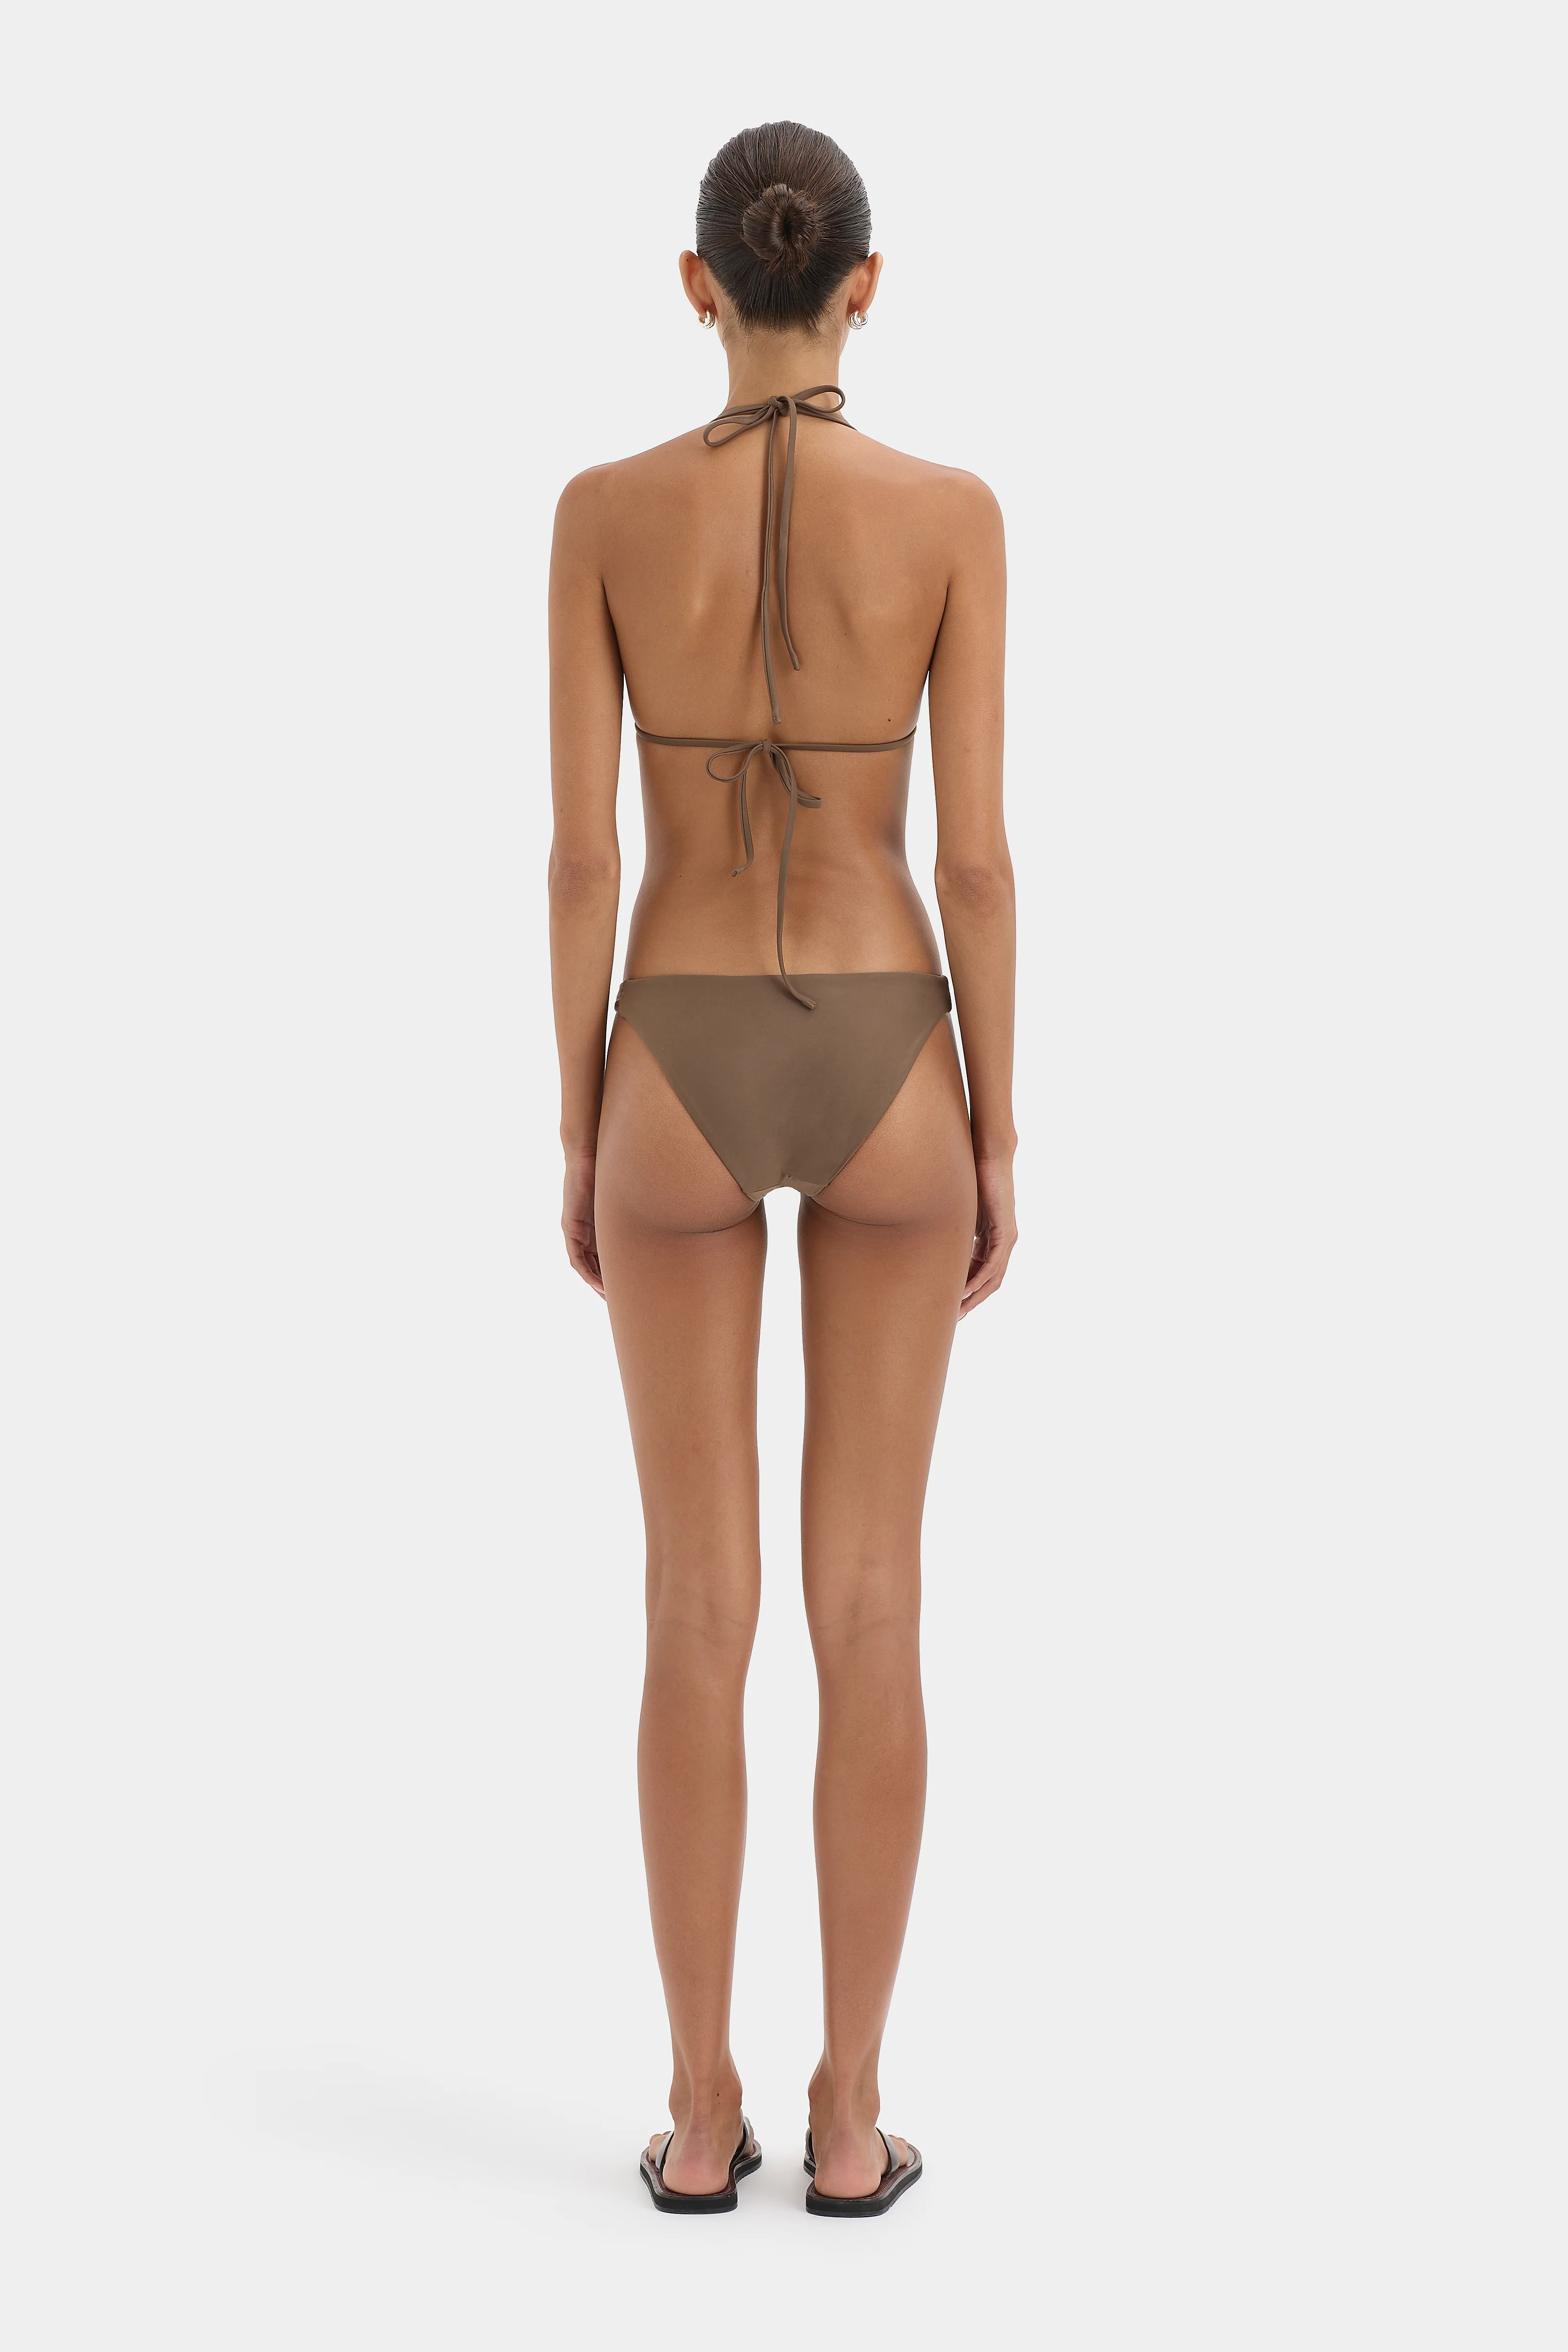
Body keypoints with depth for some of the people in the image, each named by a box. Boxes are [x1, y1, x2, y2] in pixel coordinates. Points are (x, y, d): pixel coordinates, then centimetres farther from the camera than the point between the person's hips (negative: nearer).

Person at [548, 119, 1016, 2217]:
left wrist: (575, 1133, 5)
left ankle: (702, 2114, 14)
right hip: (884, 1073, 0)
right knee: (873, 1607, 8)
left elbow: (581, 851, -5)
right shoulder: (952, 513, -5)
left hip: (681, 1079, 0)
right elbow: (976, 852, -7)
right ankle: (850, 2117, 14)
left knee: (699, 1610, 8)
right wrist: (997, 1140, 3)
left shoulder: (604, 511, -4)